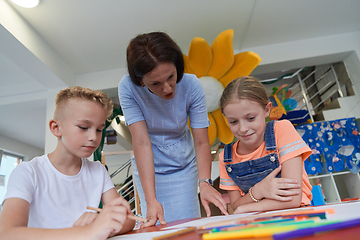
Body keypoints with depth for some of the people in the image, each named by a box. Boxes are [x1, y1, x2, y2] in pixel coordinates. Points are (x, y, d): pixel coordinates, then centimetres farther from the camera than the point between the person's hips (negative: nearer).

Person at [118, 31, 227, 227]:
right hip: (149, 168, 0)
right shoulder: (128, 88, -24)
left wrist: (205, 182, -36)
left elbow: (201, 142, -20)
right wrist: (151, 200, -35)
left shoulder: (191, 85, -22)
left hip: (183, 166, 1)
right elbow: (141, 142, -28)